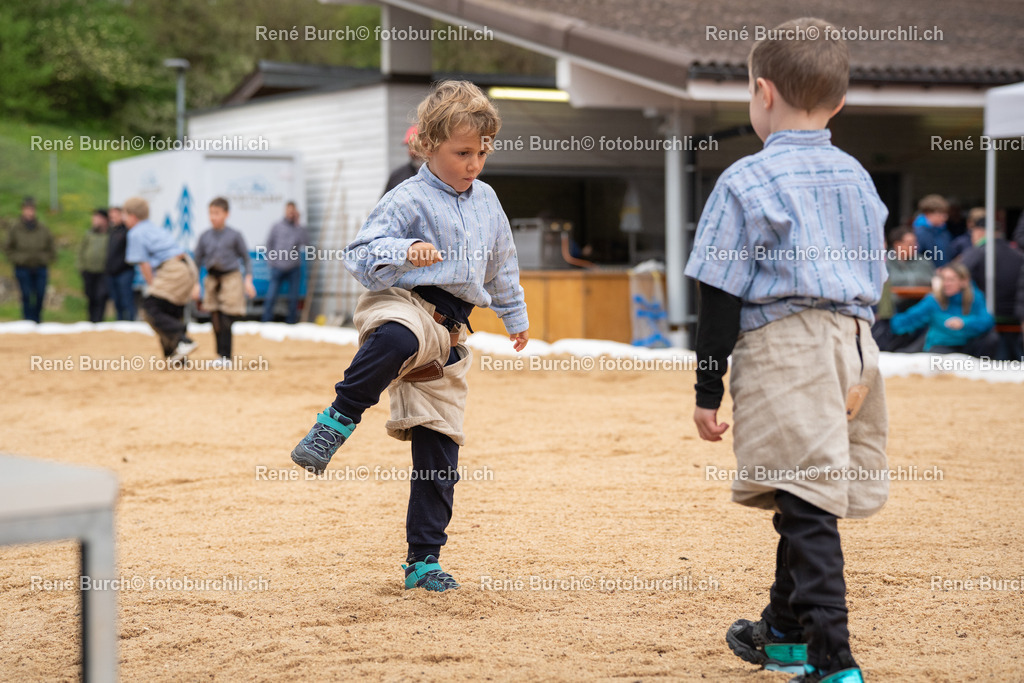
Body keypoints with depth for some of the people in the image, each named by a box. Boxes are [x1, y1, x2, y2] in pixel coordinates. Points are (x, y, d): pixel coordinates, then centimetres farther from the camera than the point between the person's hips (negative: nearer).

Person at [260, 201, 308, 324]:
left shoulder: (299, 228, 4)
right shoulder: (277, 226, 5)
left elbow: (305, 242, -12)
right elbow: (269, 243, 11)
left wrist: (298, 225, -11)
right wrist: (271, 260, 4)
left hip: (294, 268, 1)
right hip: (278, 267, -1)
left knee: (293, 298, 4)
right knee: (271, 296, -4)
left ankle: (291, 321, 13)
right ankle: (266, 320, 3)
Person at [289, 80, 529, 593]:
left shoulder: (486, 201, 16)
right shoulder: (409, 200, -6)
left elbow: (501, 265, 33)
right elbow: (359, 257, -13)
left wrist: (515, 315, 42)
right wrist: (406, 252, -30)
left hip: (448, 333, 6)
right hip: (405, 303, -6)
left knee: (438, 453, 5)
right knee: (397, 338, -47)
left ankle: (424, 561, 15)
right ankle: (336, 422, -36)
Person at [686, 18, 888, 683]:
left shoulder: (747, 181, -8)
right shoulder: (858, 178, 13)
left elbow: (721, 295, -8)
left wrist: (709, 390, -4)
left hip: (783, 347, -7)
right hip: (854, 343, 7)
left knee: (807, 508, -10)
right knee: (805, 503, 20)